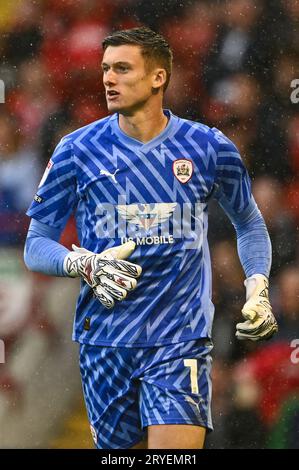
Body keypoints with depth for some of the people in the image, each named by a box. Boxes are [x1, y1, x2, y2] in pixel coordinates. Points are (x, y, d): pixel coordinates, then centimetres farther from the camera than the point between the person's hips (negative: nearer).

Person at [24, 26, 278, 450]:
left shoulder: (210, 148, 3)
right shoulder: (77, 150, 1)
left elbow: (249, 224, 19)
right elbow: (36, 245, 5)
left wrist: (258, 288, 4)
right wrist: (85, 265, -15)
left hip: (181, 339, -1)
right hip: (105, 341, 1)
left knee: (175, 450, -17)